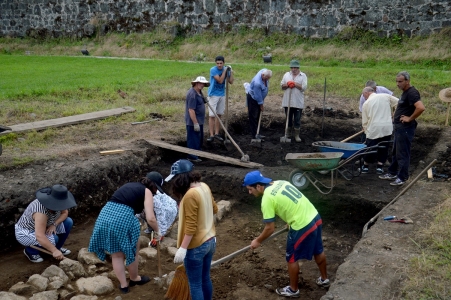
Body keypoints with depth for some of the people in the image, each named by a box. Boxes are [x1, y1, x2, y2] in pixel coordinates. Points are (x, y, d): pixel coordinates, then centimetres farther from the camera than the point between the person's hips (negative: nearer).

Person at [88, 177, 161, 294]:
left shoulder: (129, 185, 28)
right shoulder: (147, 191, 10)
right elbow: (150, 218, 0)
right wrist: (157, 231, 18)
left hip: (105, 215, 6)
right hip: (123, 218, -6)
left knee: (116, 254, 20)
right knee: (132, 251, 20)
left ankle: (123, 285, 30)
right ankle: (134, 279, 39)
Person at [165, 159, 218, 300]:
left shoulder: (190, 195, -24)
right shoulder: (204, 187, 1)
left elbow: (191, 226, -24)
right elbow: (214, 209, 16)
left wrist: (182, 248, -20)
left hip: (195, 246, -9)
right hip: (209, 241, 9)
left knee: (195, 284, 5)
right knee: (205, 278, 22)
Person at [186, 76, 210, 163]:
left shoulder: (199, 92, 9)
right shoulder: (192, 94, -23)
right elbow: (191, 110, -26)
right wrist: (195, 123, -26)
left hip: (199, 121, 10)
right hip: (193, 122, -10)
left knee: (199, 139, 20)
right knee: (193, 139, 0)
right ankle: (192, 157, 10)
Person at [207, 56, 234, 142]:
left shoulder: (226, 69, 1)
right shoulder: (213, 70, -15)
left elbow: (231, 81, -3)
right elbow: (220, 80, -23)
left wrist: (231, 71, -13)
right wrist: (225, 71, -21)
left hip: (222, 95, 5)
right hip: (213, 95, -5)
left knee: (218, 115, 10)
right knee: (212, 115, -6)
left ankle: (217, 133, 18)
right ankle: (211, 135, -3)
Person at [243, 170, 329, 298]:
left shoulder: (267, 199, -17)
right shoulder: (280, 182, 7)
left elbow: (270, 229, -11)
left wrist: (257, 241, 5)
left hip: (302, 227, -9)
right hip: (315, 217, 9)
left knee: (291, 259, 13)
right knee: (318, 251, 28)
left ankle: (293, 290, 30)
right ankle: (324, 279, 49)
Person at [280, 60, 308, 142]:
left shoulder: (303, 76, 1)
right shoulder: (286, 75, 10)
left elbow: (303, 87, -9)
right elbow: (282, 86, 7)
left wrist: (294, 84, -17)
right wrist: (287, 84, -12)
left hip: (298, 102, -3)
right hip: (287, 101, 3)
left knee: (297, 120, 2)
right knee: (288, 118, 12)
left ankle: (297, 135, 11)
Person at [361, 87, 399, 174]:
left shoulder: (366, 103, 5)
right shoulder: (386, 96, 8)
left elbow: (364, 121, 6)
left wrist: (366, 131, 17)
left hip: (374, 129, -2)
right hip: (387, 127, 2)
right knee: (384, 148, 15)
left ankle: (365, 166, 24)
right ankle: (380, 167, 18)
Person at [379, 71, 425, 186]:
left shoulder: (412, 93, -18)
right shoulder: (405, 92, 13)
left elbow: (421, 108, -32)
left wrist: (410, 118, -21)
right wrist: (396, 115, 17)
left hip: (405, 129, -10)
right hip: (399, 127, 10)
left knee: (403, 154, -1)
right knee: (395, 152, 19)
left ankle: (402, 177, 8)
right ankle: (392, 173, 31)